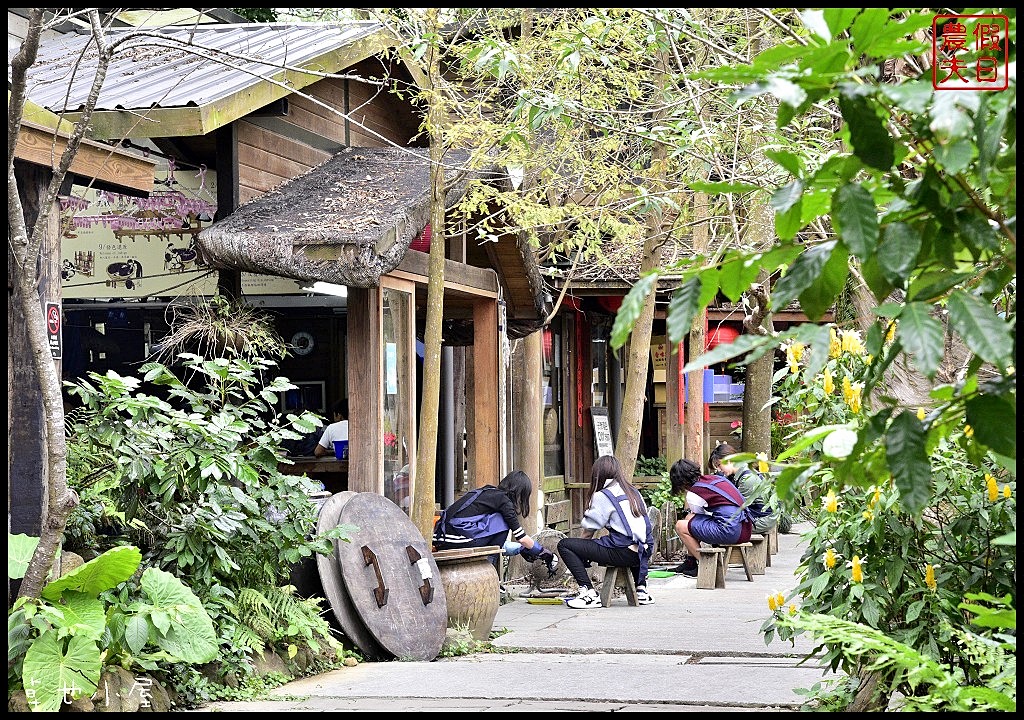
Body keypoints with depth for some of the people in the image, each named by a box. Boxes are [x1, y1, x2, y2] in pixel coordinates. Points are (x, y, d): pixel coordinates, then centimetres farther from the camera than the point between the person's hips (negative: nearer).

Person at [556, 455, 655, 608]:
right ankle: (641, 589, 30)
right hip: (643, 553, 7)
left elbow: (589, 531, 1)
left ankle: (588, 593, -13)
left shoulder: (602, 496, -2)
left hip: (622, 553, -7)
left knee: (564, 545, -4)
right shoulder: (633, 492, 16)